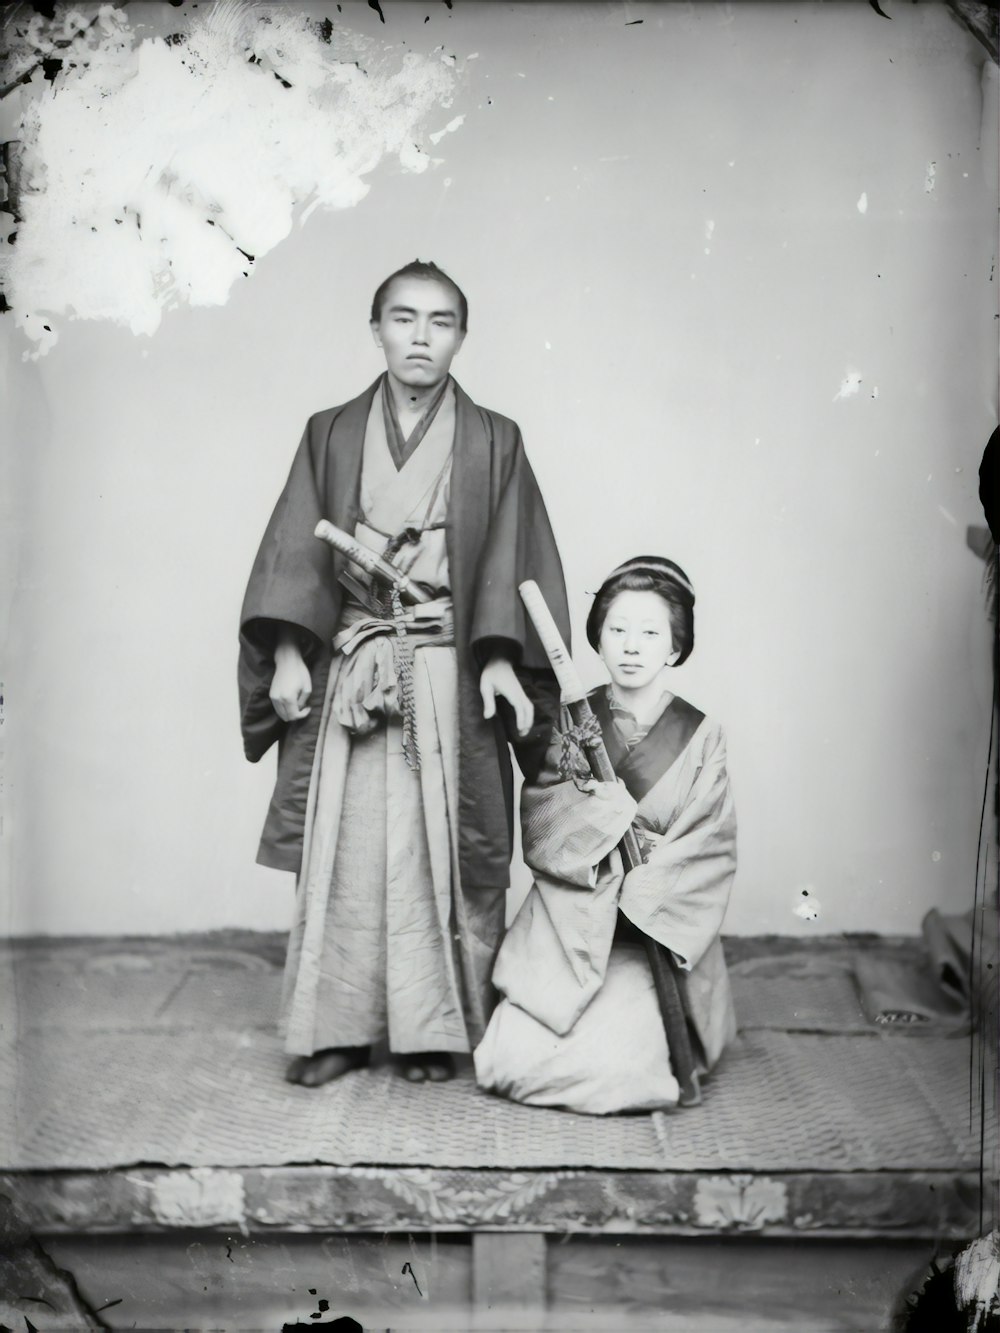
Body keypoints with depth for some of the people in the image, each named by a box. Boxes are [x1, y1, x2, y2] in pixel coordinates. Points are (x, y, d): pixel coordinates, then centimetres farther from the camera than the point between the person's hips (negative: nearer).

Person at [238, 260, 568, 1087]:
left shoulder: (493, 443, 6)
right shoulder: (331, 436, 10)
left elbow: (510, 561, 0)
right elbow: (296, 553, 4)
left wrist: (500, 658, -12)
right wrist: (289, 653, -8)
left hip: (452, 674, -1)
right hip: (349, 670, 1)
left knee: (441, 849, 0)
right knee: (345, 849, 2)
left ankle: (436, 1027, 11)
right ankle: (337, 1028, 11)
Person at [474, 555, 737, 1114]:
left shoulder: (701, 737, 0)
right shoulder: (573, 721, 6)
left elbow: (710, 857, -5)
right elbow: (539, 822, -2)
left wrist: (635, 901, -15)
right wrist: (609, 817, -16)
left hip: (653, 932, -2)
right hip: (563, 927, 2)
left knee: (608, 1068, -22)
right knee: (513, 1061, -15)